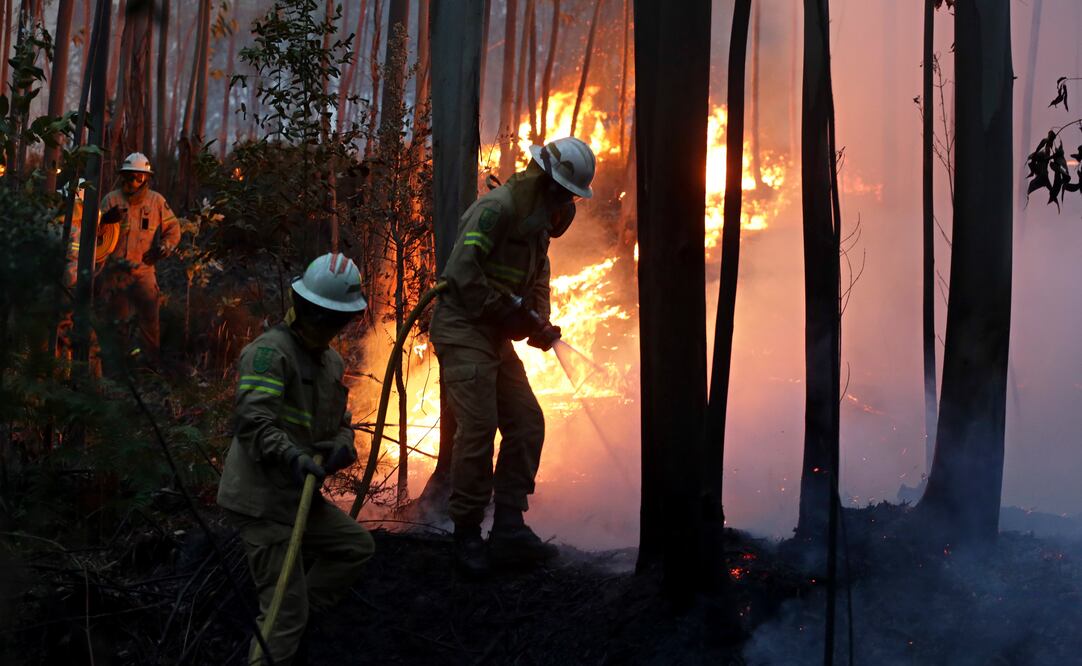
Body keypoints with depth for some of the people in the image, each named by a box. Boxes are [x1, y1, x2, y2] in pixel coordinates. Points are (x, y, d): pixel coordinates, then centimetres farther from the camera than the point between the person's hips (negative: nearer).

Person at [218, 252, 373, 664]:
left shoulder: (332, 362, 14)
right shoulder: (270, 351, -16)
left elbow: (340, 422, 15)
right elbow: (252, 421, -27)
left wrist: (342, 445, -9)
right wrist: (293, 456, -42)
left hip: (299, 494, 9)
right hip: (262, 499, -9)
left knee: (357, 546, 20)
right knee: (285, 610, -8)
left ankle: (294, 616, 21)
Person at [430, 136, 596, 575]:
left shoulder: (538, 223, 14)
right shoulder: (496, 209, -16)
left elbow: (538, 280, 19)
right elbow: (461, 272, -24)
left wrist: (540, 324, 1)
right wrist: (508, 310, -19)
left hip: (496, 337, 10)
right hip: (463, 330, -10)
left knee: (527, 423, 6)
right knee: (479, 427, -14)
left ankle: (508, 527, 11)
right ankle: (467, 534, -2)